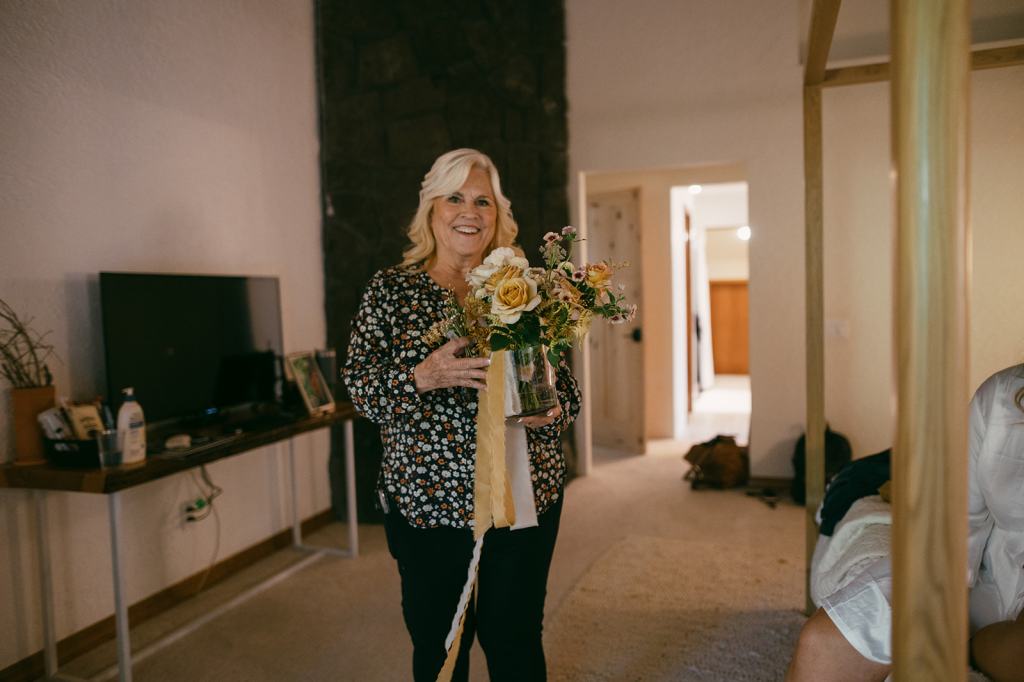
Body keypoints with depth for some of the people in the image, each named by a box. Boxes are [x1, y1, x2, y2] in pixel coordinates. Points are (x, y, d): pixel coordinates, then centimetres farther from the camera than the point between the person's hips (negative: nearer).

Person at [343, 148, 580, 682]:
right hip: (425, 501, 0)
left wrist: (549, 413, -16)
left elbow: (565, 386, 7)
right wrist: (425, 376, -22)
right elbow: (359, 387, -4)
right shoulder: (390, 289, 1)